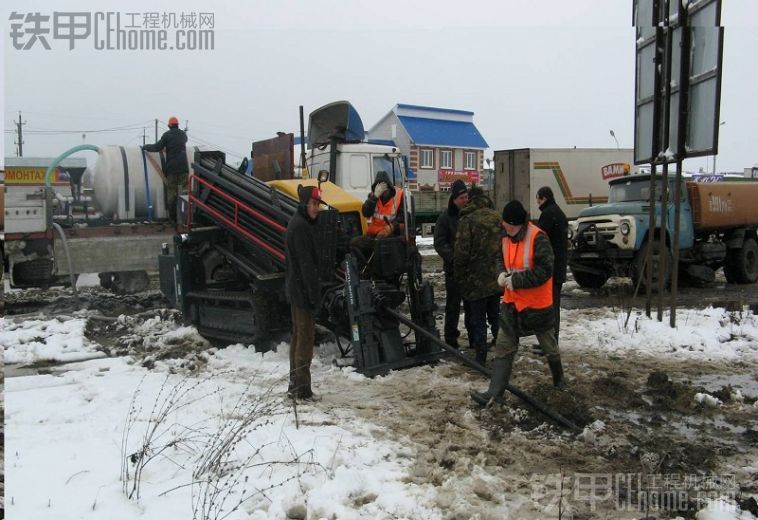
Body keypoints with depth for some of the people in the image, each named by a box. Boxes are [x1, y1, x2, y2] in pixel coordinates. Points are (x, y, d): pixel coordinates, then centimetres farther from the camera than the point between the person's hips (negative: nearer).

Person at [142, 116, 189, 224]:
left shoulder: (167, 135, -3)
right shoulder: (183, 134, 9)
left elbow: (157, 147, -3)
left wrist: (146, 147, 13)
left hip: (171, 167, -2)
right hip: (183, 167, 2)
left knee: (172, 192, 3)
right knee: (184, 190, 4)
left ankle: (173, 217, 3)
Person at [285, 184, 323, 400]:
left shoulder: (298, 223, 16)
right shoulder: (301, 226, -16)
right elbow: (306, 263, -21)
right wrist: (314, 293, -21)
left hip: (295, 288, 11)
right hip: (303, 288, -11)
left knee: (298, 336, 16)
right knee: (306, 337, -6)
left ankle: (295, 385, 24)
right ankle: (302, 388, -1)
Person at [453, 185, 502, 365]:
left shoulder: (468, 220, -15)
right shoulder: (497, 217, 3)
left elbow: (461, 251, -16)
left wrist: (459, 276, -4)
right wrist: (501, 270, 17)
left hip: (476, 281, -5)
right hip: (496, 278, 5)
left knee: (477, 320, 2)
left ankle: (480, 357, 5)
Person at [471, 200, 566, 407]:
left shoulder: (538, 237, -21)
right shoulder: (506, 239, 2)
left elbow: (545, 270, -24)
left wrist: (516, 280, -24)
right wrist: (503, 275, -6)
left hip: (537, 304, -6)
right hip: (511, 303, 6)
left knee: (549, 346, 16)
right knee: (503, 348, 1)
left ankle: (558, 378, 42)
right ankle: (495, 393, 2)